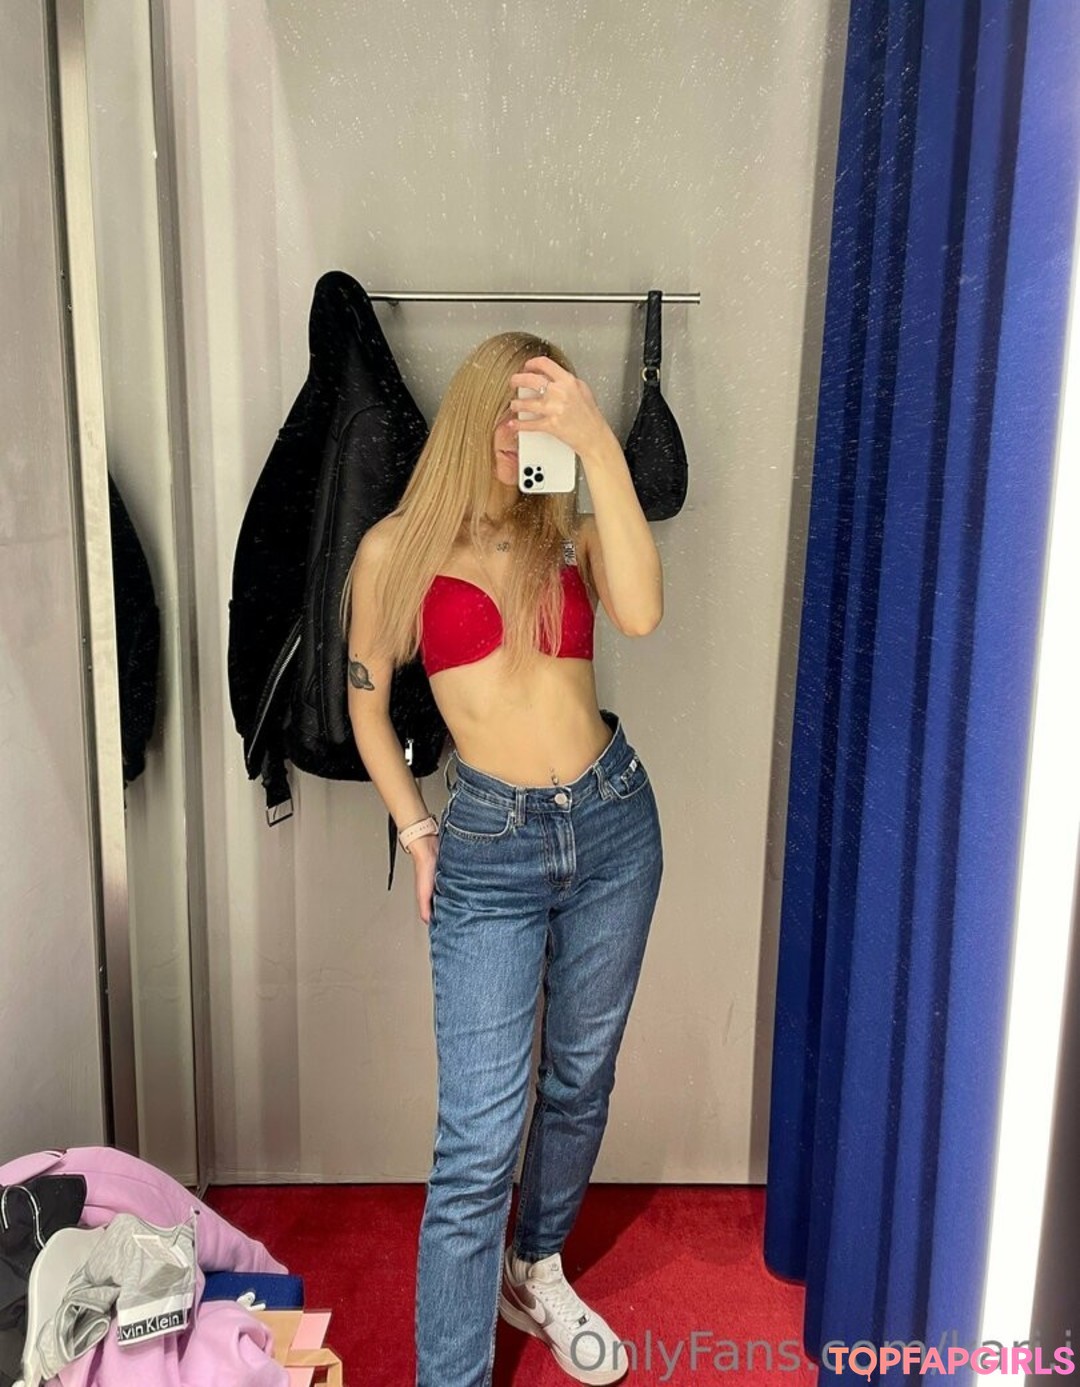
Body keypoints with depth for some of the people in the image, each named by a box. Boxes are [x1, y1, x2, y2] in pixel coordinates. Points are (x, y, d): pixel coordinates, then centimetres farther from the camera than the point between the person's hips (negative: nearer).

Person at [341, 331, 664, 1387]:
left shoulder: (572, 536, 4)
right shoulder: (399, 548, -1)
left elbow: (640, 613, -18)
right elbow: (366, 703, 7)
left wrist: (598, 444, -19)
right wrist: (417, 835, 2)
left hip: (615, 820, 4)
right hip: (490, 844, -3)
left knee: (582, 1078, 19)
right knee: (479, 1139, -4)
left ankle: (538, 1272, 45)